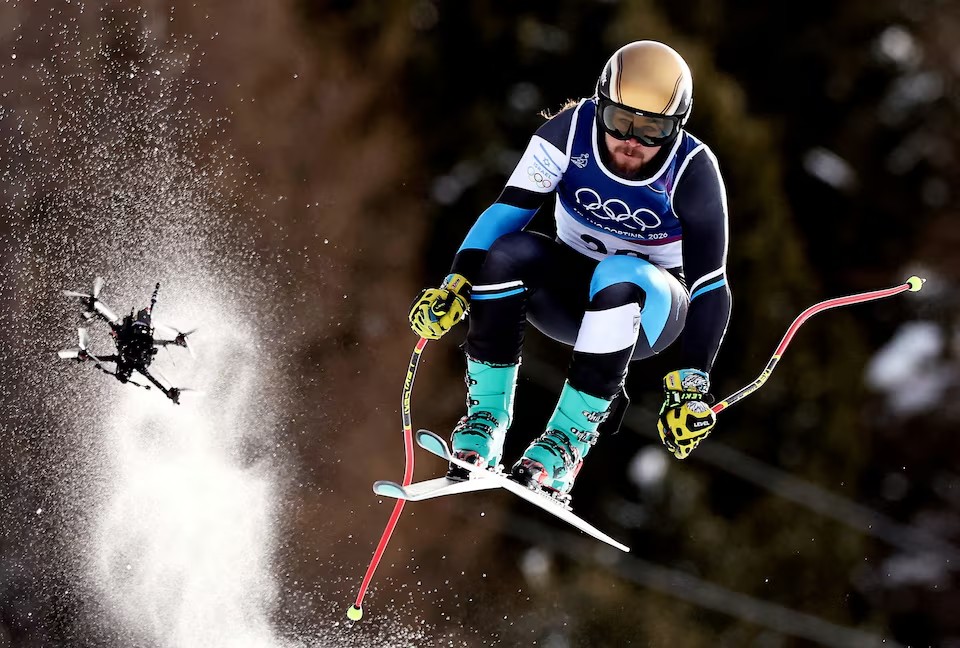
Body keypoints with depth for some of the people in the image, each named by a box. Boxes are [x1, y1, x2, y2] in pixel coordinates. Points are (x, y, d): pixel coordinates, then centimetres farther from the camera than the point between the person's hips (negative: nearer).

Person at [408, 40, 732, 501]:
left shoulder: (693, 171, -21)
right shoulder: (571, 130, -17)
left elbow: (711, 287, -22)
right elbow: (507, 210, -18)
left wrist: (690, 385, -30)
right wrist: (456, 284, -32)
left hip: (650, 310, -2)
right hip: (569, 290, 2)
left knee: (619, 275, -37)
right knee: (509, 252, -28)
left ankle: (570, 437, -33)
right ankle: (486, 417, -23)